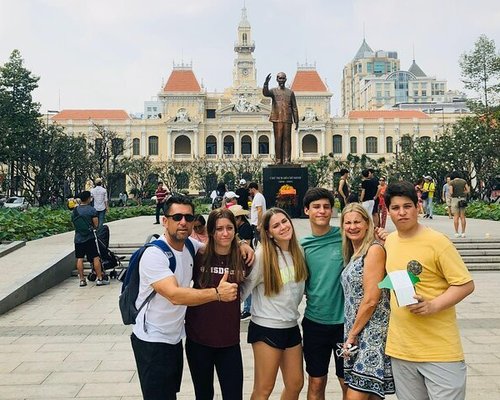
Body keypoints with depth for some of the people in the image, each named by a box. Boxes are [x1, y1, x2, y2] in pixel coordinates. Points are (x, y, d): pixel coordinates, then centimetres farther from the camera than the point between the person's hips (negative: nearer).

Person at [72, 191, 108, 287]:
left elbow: (73, 223, 12)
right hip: (89, 238, -4)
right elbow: (96, 225, -8)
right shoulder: (92, 210, -8)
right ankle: (99, 279, 2)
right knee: (96, 258, 1)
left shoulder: (74, 210, 3)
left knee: (79, 259, 7)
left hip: (78, 238, 4)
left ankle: (82, 280, 11)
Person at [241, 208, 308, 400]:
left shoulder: (298, 252, 3)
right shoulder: (262, 255, -15)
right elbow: (245, 288, -10)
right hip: (267, 327, -6)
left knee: (296, 384, 15)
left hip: (291, 326, 6)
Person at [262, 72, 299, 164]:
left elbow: (294, 108, 12)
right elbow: (265, 93, -16)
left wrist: (296, 121, 6)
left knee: (287, 140, -2)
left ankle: (286, 160, -2)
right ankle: (278, 160, 1)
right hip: (277, 120, -1)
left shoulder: (290, 92, 14)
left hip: (287, 120, 1)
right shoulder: (273, 91, 9)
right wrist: (266, 83, -35)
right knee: (278, 140, -2)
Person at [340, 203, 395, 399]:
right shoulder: (354, 254, 15)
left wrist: (352, 334, -10)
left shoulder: (374, 249, -12)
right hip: (355, 331, 8)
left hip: (372, 330, -8)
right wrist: (350, 334, 11)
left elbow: (371, 300, -16)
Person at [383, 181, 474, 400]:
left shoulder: (437, 241, -12)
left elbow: (466, 284, -12)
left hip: (440, 350, -5)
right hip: (400, 349, 6)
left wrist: (433, 306, -22)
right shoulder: (389, 241, 6)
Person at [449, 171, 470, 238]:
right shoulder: (463, 181, 5)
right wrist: (462, 193, 11)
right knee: (462, 217, 5)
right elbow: (468, 190, 1)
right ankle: (463, 233, 5)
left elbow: (451, 192, -14)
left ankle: (456, 233, -1)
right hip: (462, 199, 3)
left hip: (455, 199, -3)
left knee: (456, 217, -1)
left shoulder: (451, 182, -5)